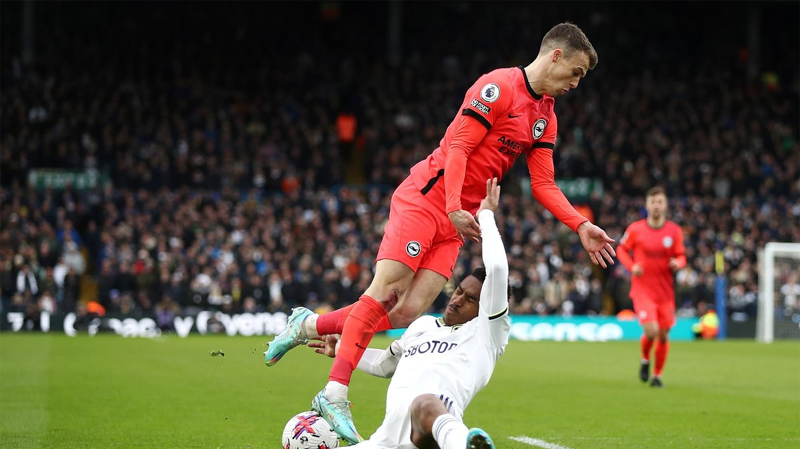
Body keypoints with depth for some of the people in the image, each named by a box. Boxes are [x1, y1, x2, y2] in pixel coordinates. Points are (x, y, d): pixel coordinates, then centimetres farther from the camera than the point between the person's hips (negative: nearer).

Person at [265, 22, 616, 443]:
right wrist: (454, 208, -25)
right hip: (426, 197, -8)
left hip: (457, 219, 8)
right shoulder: (498, 87, -11)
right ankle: (335, 392, -15)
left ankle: (308, 325, 9)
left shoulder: (546, 117, 15)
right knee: (385, 292, -16)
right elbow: (458, 147, -15)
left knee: (407, 314, -6)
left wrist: (581, 225, 2)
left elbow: (544, 185, 14)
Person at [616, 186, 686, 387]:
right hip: (642, 289, -3)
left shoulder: (674, 231, 1)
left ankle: (657, 374, 24)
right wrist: (632, 266, -10)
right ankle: (645, 360, 15)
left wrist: (678, 263, -15)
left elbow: (681, 256, 9)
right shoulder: (635, 229, -4)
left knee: (663, 335, 4)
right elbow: (621, 249, 8)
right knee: (651, 331, -17)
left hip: (665, 291, 3)